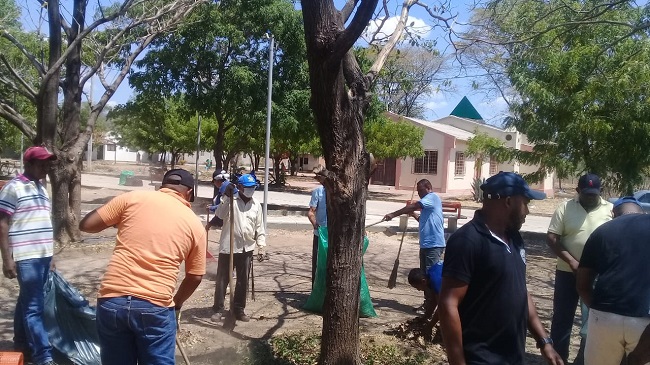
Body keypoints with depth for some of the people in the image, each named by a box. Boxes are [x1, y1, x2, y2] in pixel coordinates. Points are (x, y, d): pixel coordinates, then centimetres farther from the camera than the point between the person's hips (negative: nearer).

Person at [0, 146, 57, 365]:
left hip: (42, 256, 7)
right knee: (33, 306, -5)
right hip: (26, 257, -7)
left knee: (27, 302, 16)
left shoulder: (41, 188, 15)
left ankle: (21, 345, 28)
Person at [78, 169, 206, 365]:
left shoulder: (134, 197, 4)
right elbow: (195, 277, 12)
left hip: (112, 300, 2)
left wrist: (116, 220, 24)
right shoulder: (195, 224, 6)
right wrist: (177, 303, 28)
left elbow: (86, 225, 6)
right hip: (155, 307, -1)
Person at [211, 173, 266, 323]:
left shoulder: (256, 204, 6)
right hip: (228, 247, -3)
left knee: (243, 281, 11)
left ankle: (238, 309, 25)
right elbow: (220, 214, -22)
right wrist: (227, 197, -31)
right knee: (222, 279, 4)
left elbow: (260, 227, 10)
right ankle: (218, 309, 17)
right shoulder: (231, 200, -6)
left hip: (247, 248, 4)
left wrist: (261, 245, 4)